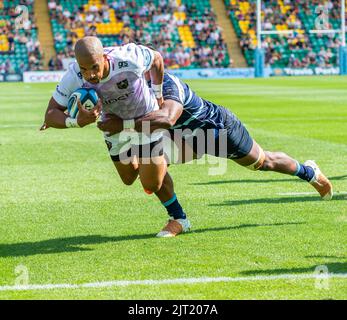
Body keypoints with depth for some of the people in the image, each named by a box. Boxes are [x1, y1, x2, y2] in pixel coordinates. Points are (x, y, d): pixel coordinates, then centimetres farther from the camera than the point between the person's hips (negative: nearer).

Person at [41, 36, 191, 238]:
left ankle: (179, 219, 23)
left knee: (152, 183, -3)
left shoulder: (131, 59, -39)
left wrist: (158, 94, -1)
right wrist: (77, 122, -49)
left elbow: (156, 59, -15)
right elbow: (51, 115, -28)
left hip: (145, 117, -3)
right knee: (129, 179, 19)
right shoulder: (74, 77, -34)